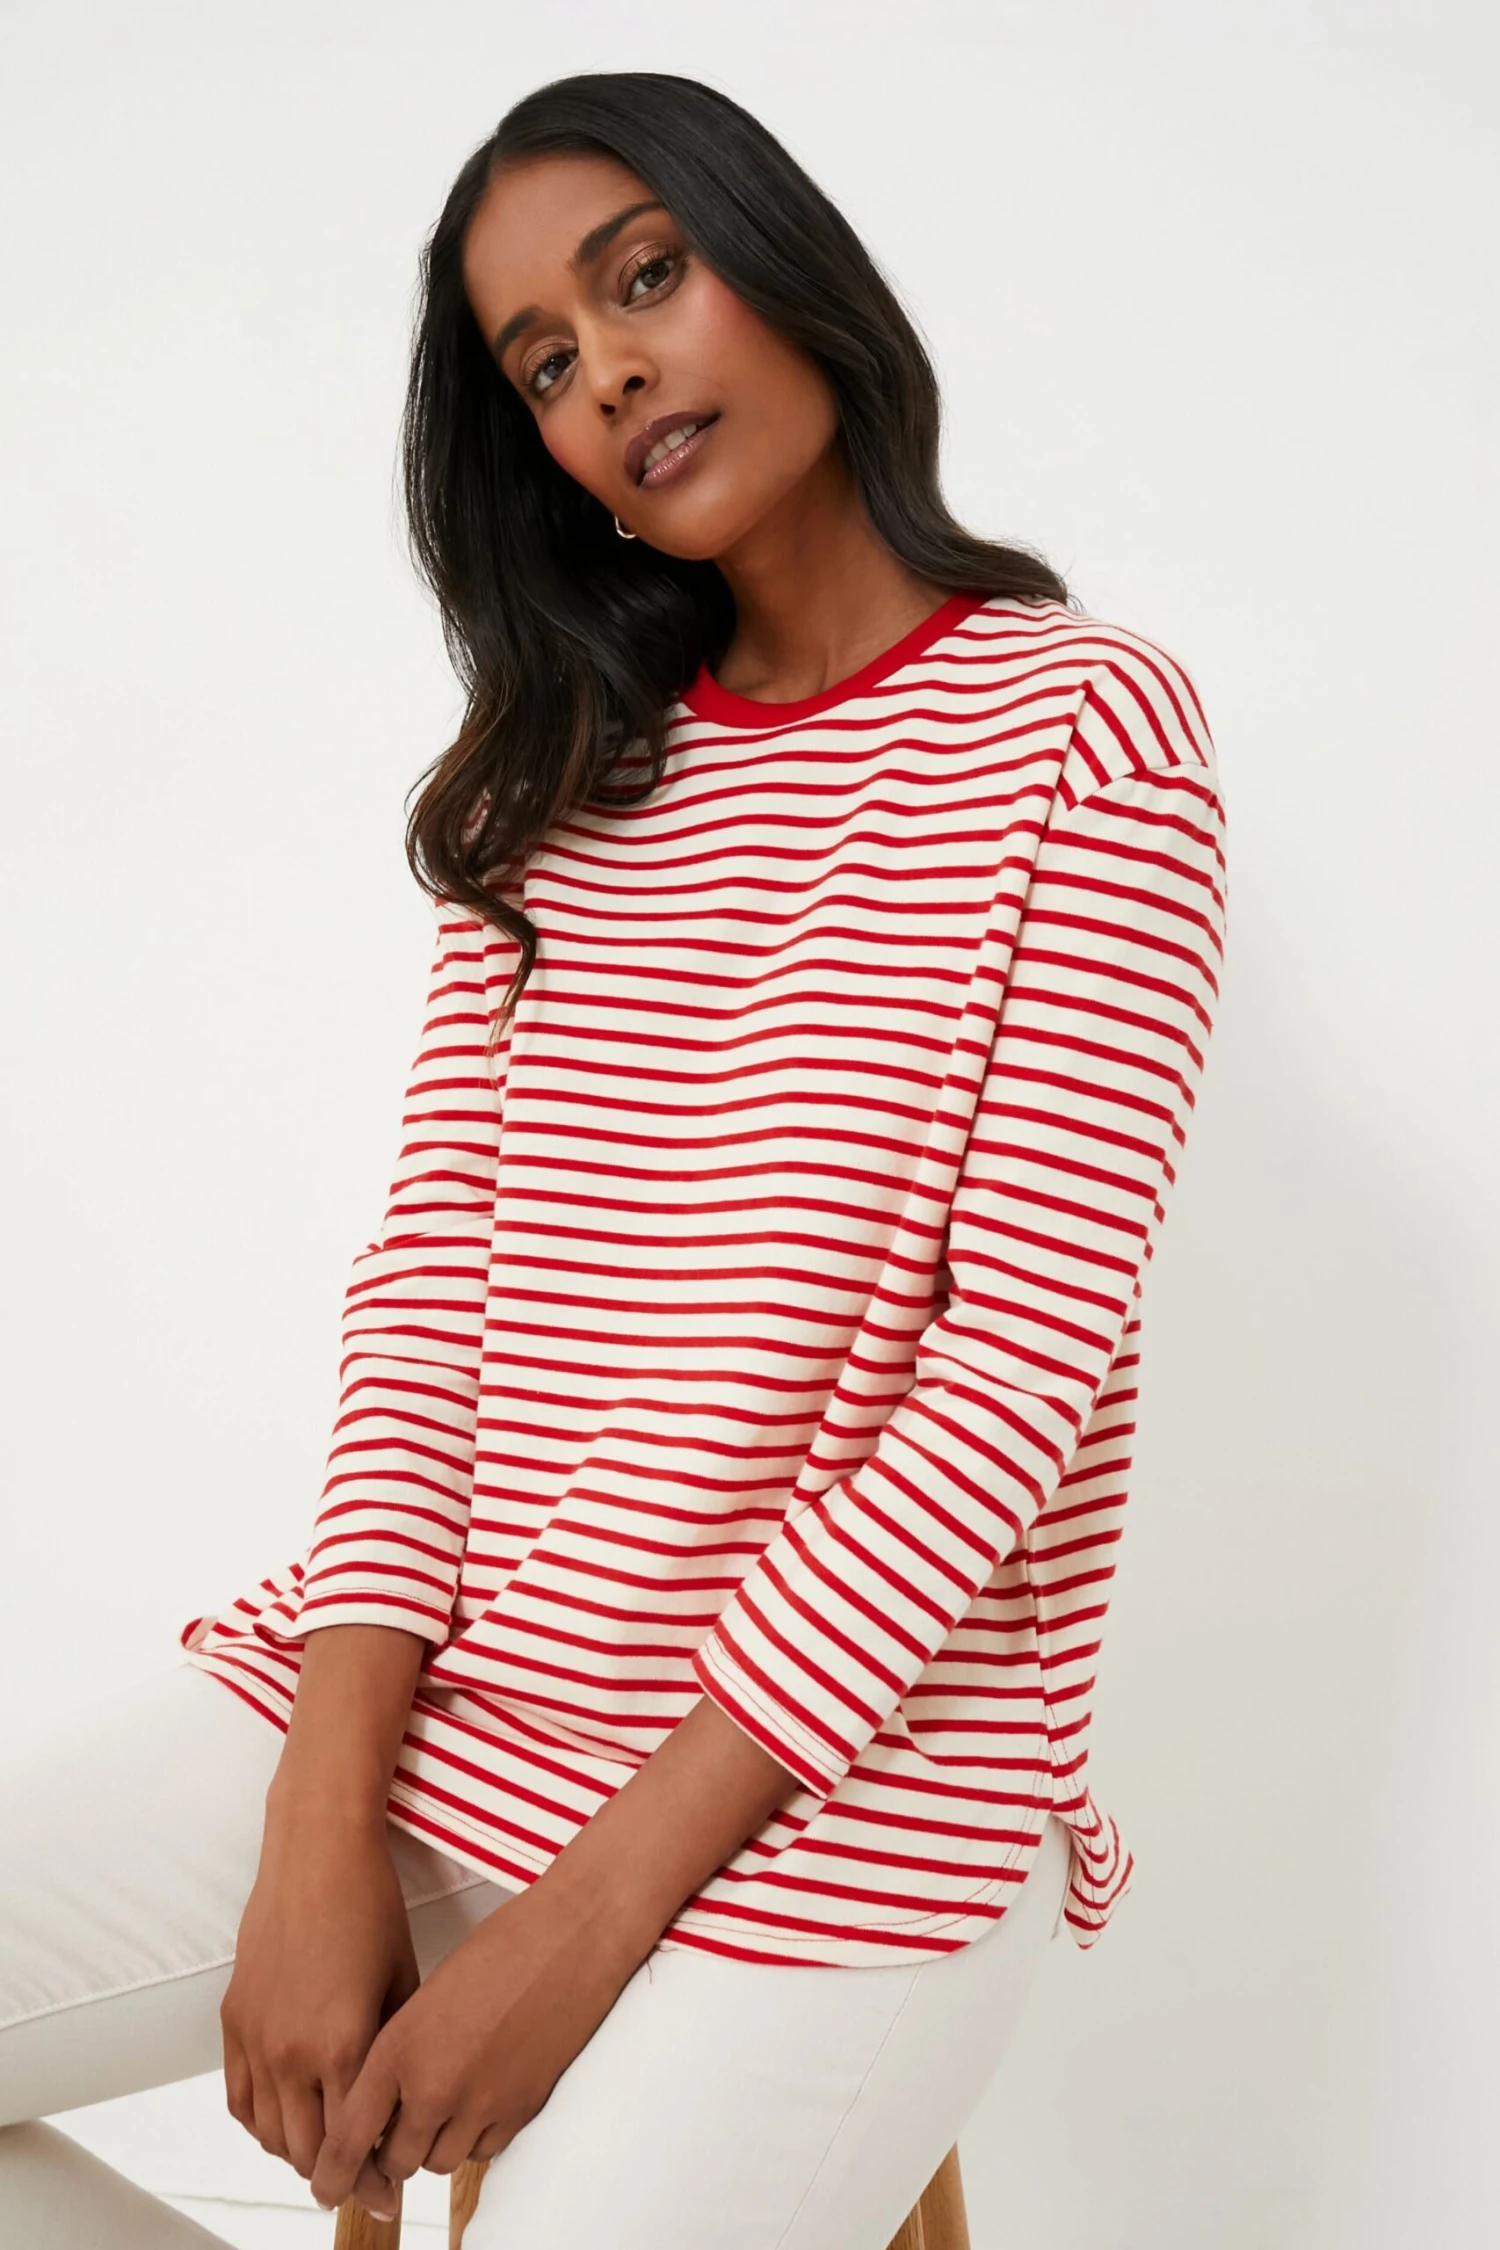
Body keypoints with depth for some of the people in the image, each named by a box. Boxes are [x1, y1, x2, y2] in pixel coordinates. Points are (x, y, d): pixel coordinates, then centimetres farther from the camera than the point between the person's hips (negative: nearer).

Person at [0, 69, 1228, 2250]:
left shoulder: (1087, 724, -3)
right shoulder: (557, 773, 13)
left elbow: (1026, 1359, -12)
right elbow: (431, 1271, 3)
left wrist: (596, 1909, -16)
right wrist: (325, 1826, -11)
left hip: (848, 1744, -4)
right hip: (430, 1684, 5)